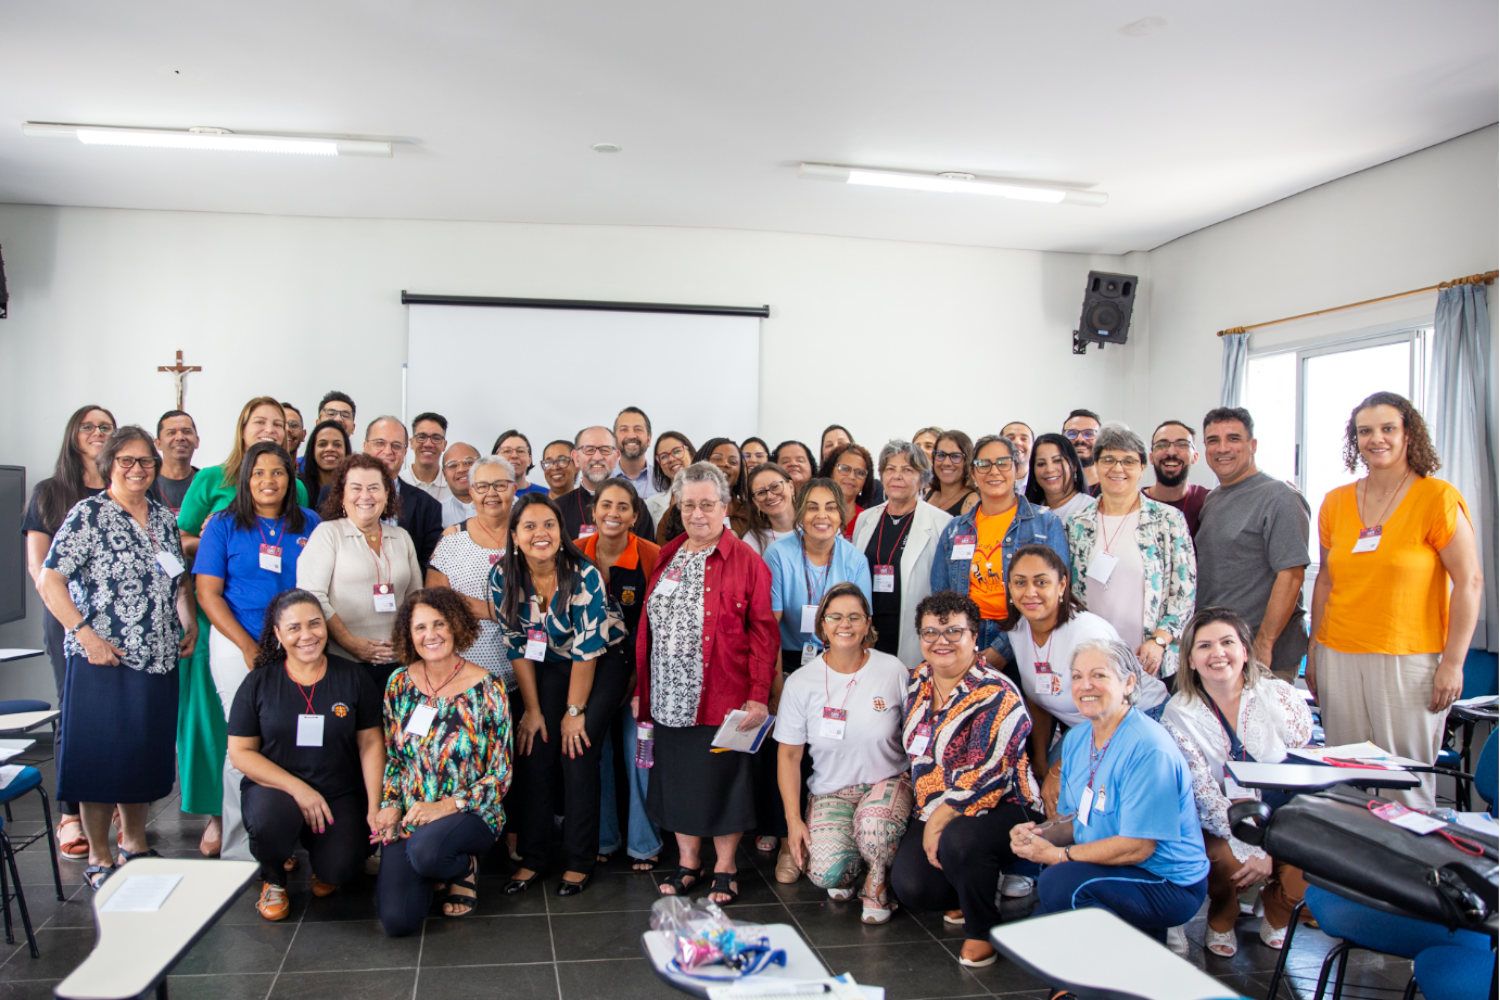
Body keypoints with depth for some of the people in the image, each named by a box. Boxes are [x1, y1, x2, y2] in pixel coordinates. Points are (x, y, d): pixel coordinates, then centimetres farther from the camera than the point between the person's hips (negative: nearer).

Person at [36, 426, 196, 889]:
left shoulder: (163, 516, 11)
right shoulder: (88, 514, -7)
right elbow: (49, 581, -11)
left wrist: (189, 624, 7)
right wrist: (86, 634, -17)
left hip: (158, 660, 6)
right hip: (104, 660, -6)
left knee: (147, 756, 14)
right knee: (101, 758, 2)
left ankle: (134, 843, 30)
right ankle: (99, 858, 16)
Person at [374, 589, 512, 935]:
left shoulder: (485, 690, -10)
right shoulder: (399, 684, 2)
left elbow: (500, 775, -9)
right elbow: (393, 757, 13)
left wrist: (446, 806, -18)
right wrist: (390, 806, -3)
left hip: (470, 813, -3)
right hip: (408, 816, 3)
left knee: (424, 849, -38)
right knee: (397, 921, -15)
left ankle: (464, 868, 0)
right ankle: (439, 867, 18)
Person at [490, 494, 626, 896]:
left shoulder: (584, 575, -25)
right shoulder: (503, 577, -13)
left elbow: (589, 648, -20)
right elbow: (517, 646, -6)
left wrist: (575, 711, -16)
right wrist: (532, 709, -5)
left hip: (602, 666, -4)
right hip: (550, 666, 4)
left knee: (576, 754, -11)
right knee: (533, 753, -5)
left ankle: (580, 862, 4)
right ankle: (532, 857, 10)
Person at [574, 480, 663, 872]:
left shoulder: (651, 556, -12)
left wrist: (638, 673, -8)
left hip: (638, 672, -2)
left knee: (639, 755, 1)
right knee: (595, 754, 9)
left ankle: (643, 843, 17)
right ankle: (602, 839, 25)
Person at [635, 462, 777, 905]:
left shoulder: (745, 561, -5)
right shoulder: (666, 557, 11)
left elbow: (763, 632, -9)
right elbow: (647, 627, 12)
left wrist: (758, 695, -15)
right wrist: (641, 689, 10)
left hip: (723, 698, -5)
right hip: (670, 698, 5)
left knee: (721, 780, 6)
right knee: (678, 778, 13)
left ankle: (724, 869, 22)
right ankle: (687, 863, 29)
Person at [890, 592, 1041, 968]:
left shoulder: (996, 696, -16)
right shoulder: (919, 681, 6)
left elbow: (986, 775, -22)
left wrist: (939, 821, -20)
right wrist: (929, 814, 9)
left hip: (1000, 807, -6)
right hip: (935, 808, 6)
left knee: (957, 842, -37)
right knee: (910, 887, -16)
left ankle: (982, 928, -7)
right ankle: (970, 895, 18)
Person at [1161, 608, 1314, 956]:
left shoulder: (1281, 697, -4)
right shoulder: (1179, 714, -7)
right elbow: (1203, 796, -11)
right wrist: (1250, 849, -22)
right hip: (1220, 829, -2)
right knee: (1232, 862, -31)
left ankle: (1276, 912, 13)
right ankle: (1222, 917, 7)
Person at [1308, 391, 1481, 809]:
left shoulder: (1438, 498, -3)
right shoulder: (1335, 502, 10)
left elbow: (1469, 584, -5)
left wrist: (1452, 663, -9)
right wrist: (1314, 650, 14)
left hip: (1408, 660, -4)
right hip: (1338, 660, 4)